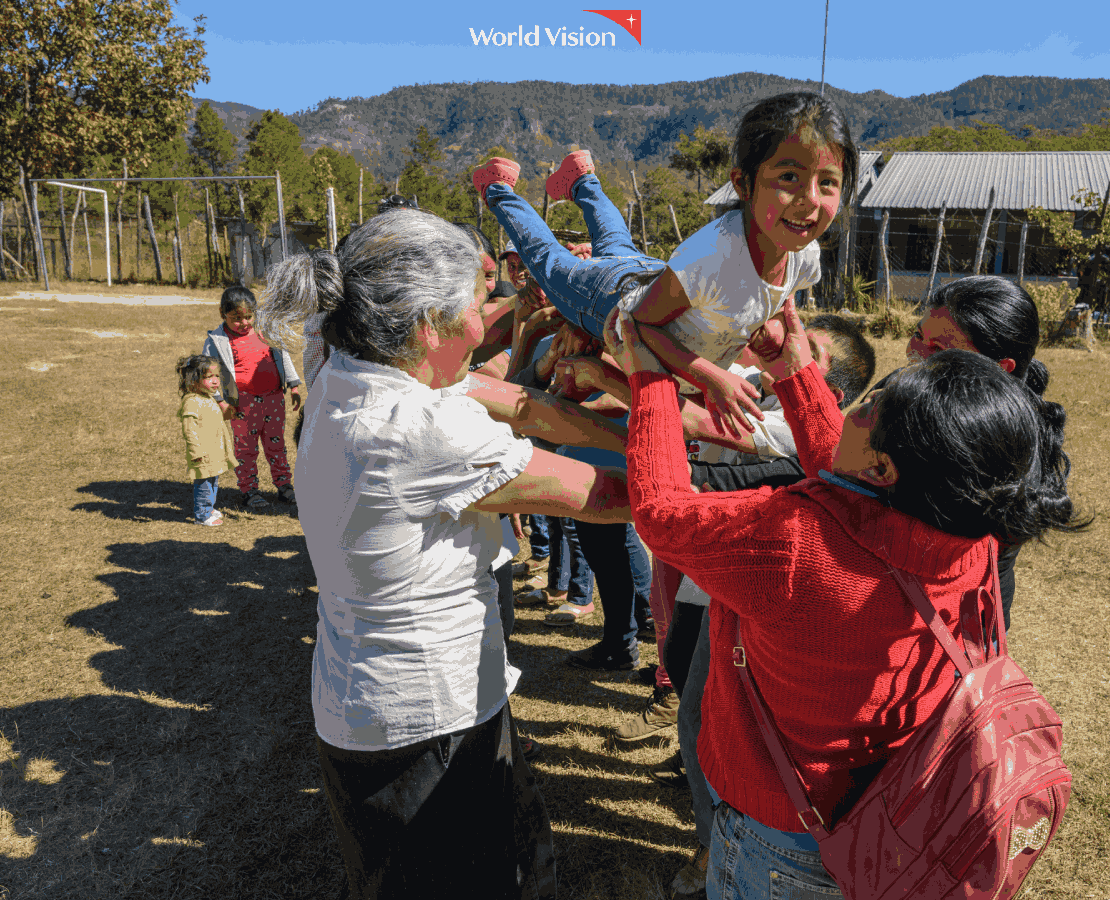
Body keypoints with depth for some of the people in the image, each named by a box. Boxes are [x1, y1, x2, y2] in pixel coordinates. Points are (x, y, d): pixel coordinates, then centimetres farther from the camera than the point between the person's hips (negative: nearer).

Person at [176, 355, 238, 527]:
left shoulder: (209, 400, 14)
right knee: (204, 484, -2)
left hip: (215, 453, 10)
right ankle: (202, 515, 8)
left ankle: (209, 509, 35)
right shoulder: (191, 402, -19)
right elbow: (189, 429, -23)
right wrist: (196, 451, -24)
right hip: (203, 456, -10)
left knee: (213, 481, 20)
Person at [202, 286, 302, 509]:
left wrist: (294, 386, 12)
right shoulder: (217, 339, -4)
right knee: (246, 448, 5)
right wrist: (219, 401, -9)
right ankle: (249, 490, 17)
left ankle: (284, 485, 22)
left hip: (274, 397, 3)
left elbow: (283, 356, 15)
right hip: (244, 403, -3)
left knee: (276, 443, 12)